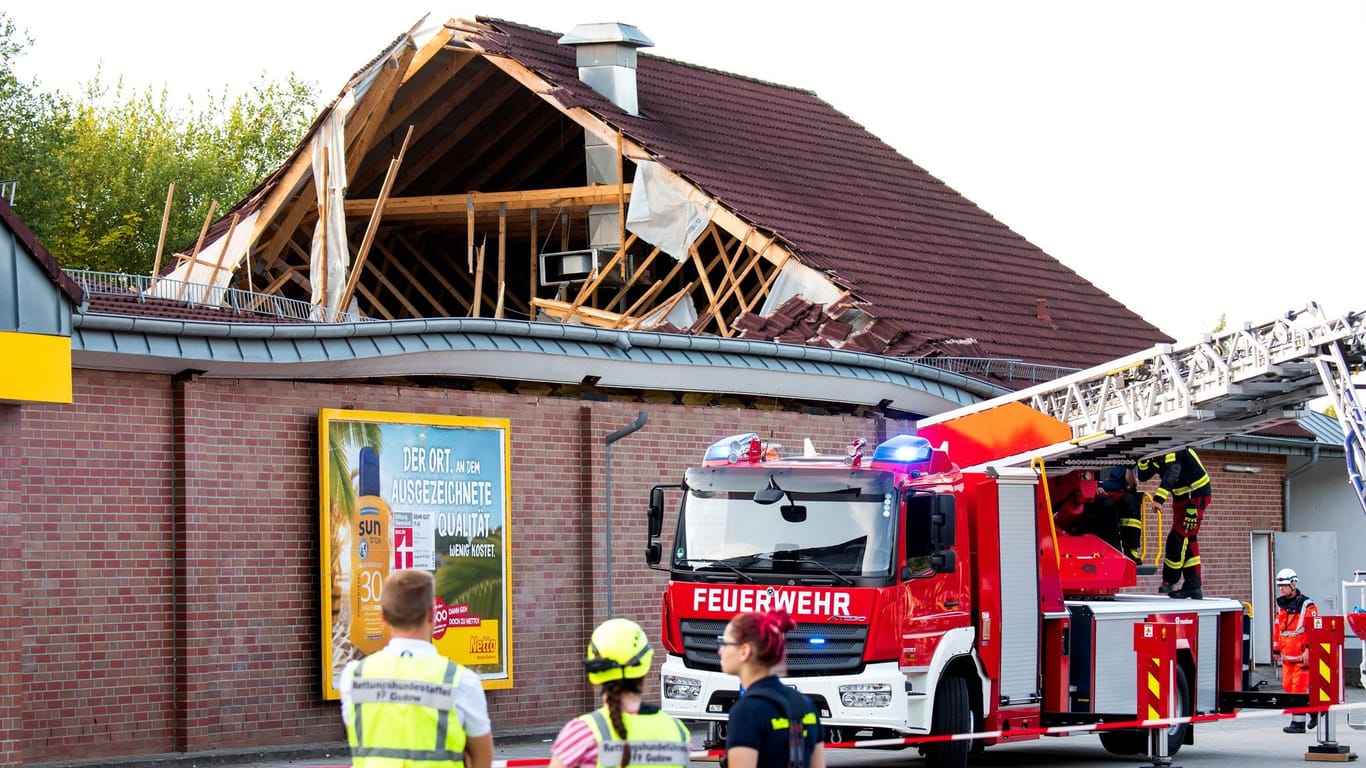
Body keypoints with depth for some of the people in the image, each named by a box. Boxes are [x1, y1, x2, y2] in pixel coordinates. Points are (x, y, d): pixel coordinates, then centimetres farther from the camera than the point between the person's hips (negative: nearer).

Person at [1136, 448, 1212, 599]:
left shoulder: (1174, 453, -23)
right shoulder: (1158, 459, 6)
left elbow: (1170, 475, -37)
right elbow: (1143, 476, 6)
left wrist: (1159, 498, -48)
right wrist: (1143, 460, -11)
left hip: (1196, 497, -10)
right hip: (1182, 499, 10)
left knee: (1178, 537, -12)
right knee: (1188, 541, 10)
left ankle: (1169, 580, -7)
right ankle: (1193, 587, 12)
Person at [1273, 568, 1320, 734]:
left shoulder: (1307, 605, -9)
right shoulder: (1281, 605, 14)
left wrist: (1309, 650, -18)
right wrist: (1276, 649, 21)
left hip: (1302, 654, -8)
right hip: (1287, 654, 8)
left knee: (1299, 687, -7)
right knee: (1288, 686, 8)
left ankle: (1298, 722, -4)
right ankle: (1314, 710, 25)